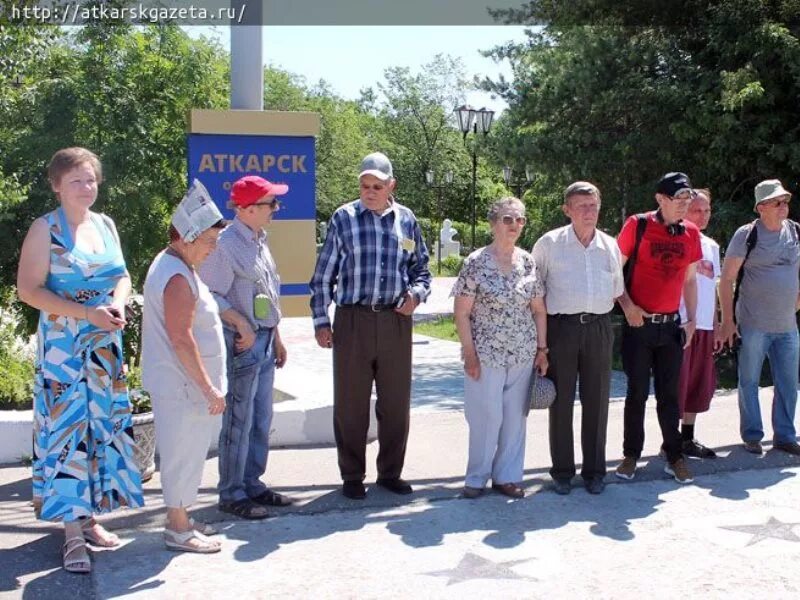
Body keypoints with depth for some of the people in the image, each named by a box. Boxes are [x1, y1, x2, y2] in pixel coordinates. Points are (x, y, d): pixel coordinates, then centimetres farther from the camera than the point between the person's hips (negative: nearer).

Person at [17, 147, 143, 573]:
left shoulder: (105, 225, 9)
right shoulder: (45, 230, -8)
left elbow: (121, 275, 16)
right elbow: (29, 290, -13)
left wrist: (118, 305, -7)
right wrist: (87, 313, -21)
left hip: (106, 345, 6)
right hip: (63, 346, -6)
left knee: (102, 425, 9)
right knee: (67, 427, -6)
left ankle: (89, 518, 21)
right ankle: (73, 533, -2)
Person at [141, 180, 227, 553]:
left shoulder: (172, 266, 13)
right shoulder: (177, 277, -21)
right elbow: (181, 340, -24)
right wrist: (209, 388, -21)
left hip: (179, 382, 10)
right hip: (182, 385, -10)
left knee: (187, 453, 17)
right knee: (183, 453, 0)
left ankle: (180, 519, 28)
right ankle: (178, 530, 10)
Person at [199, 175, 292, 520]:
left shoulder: (259, 242, 14)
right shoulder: (226, 245, -15)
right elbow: (211, 295, -19)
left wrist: (276, 337, 21)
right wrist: (242, 324, -21)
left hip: (264, 340, 9)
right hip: (242, 343, -9)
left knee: (261, 420, 15)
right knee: (239, 421, -2)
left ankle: (252, 484, 26)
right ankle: (232, 494, 8)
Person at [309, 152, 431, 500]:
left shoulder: (406, 220, 8)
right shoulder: (343, 218, 1)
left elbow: (421, 268, 17)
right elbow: (324, 274, 3)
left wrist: (416, 293, -4)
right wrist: (321, 321, 0)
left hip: (395, 320, 2)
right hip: (353, 319, -2)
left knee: (396, 402, 9)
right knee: (350, 402, 5)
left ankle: (390, 472, 24)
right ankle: (352, 476, 18)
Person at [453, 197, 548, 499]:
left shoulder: (528, 262, 5)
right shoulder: (476, 262, -7)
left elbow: (539, 309, 10)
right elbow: (461, 312, -7)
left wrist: (542, 349, 5)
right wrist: (469, 353, -10)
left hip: (523, 355, 4)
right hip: (486, 354, -4)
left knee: (515, 417, 8)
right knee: (486, 417, 0)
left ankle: (507, 476, 21)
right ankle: (477, 478, 16)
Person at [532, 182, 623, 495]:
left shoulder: (610, 246, 10)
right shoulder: (549, 243, 0)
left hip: (599, 328, 3)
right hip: (561, 327, -3)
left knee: (597, 401, 6)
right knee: (561, 401, 3)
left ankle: (594, 470, 18)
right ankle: (562, 471, 14)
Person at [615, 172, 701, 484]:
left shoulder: (691, 233, 6)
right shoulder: (637, 225, -7)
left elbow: (690, 280, 13)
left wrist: (691, 320, 8)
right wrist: (627, 306, -13)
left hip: (671, 324, 3)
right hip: (638, 323, -3)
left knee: (669, 394, 9)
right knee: (637, 392, 4)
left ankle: (674, 457, 19)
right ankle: (631, 455, 17)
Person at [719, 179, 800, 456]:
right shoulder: (747, 235, -8)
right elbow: (727, 279, -7)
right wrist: (728, 320, -10)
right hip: (753, 325, -4)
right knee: (749, 382, 5)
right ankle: (752, 436, 17)